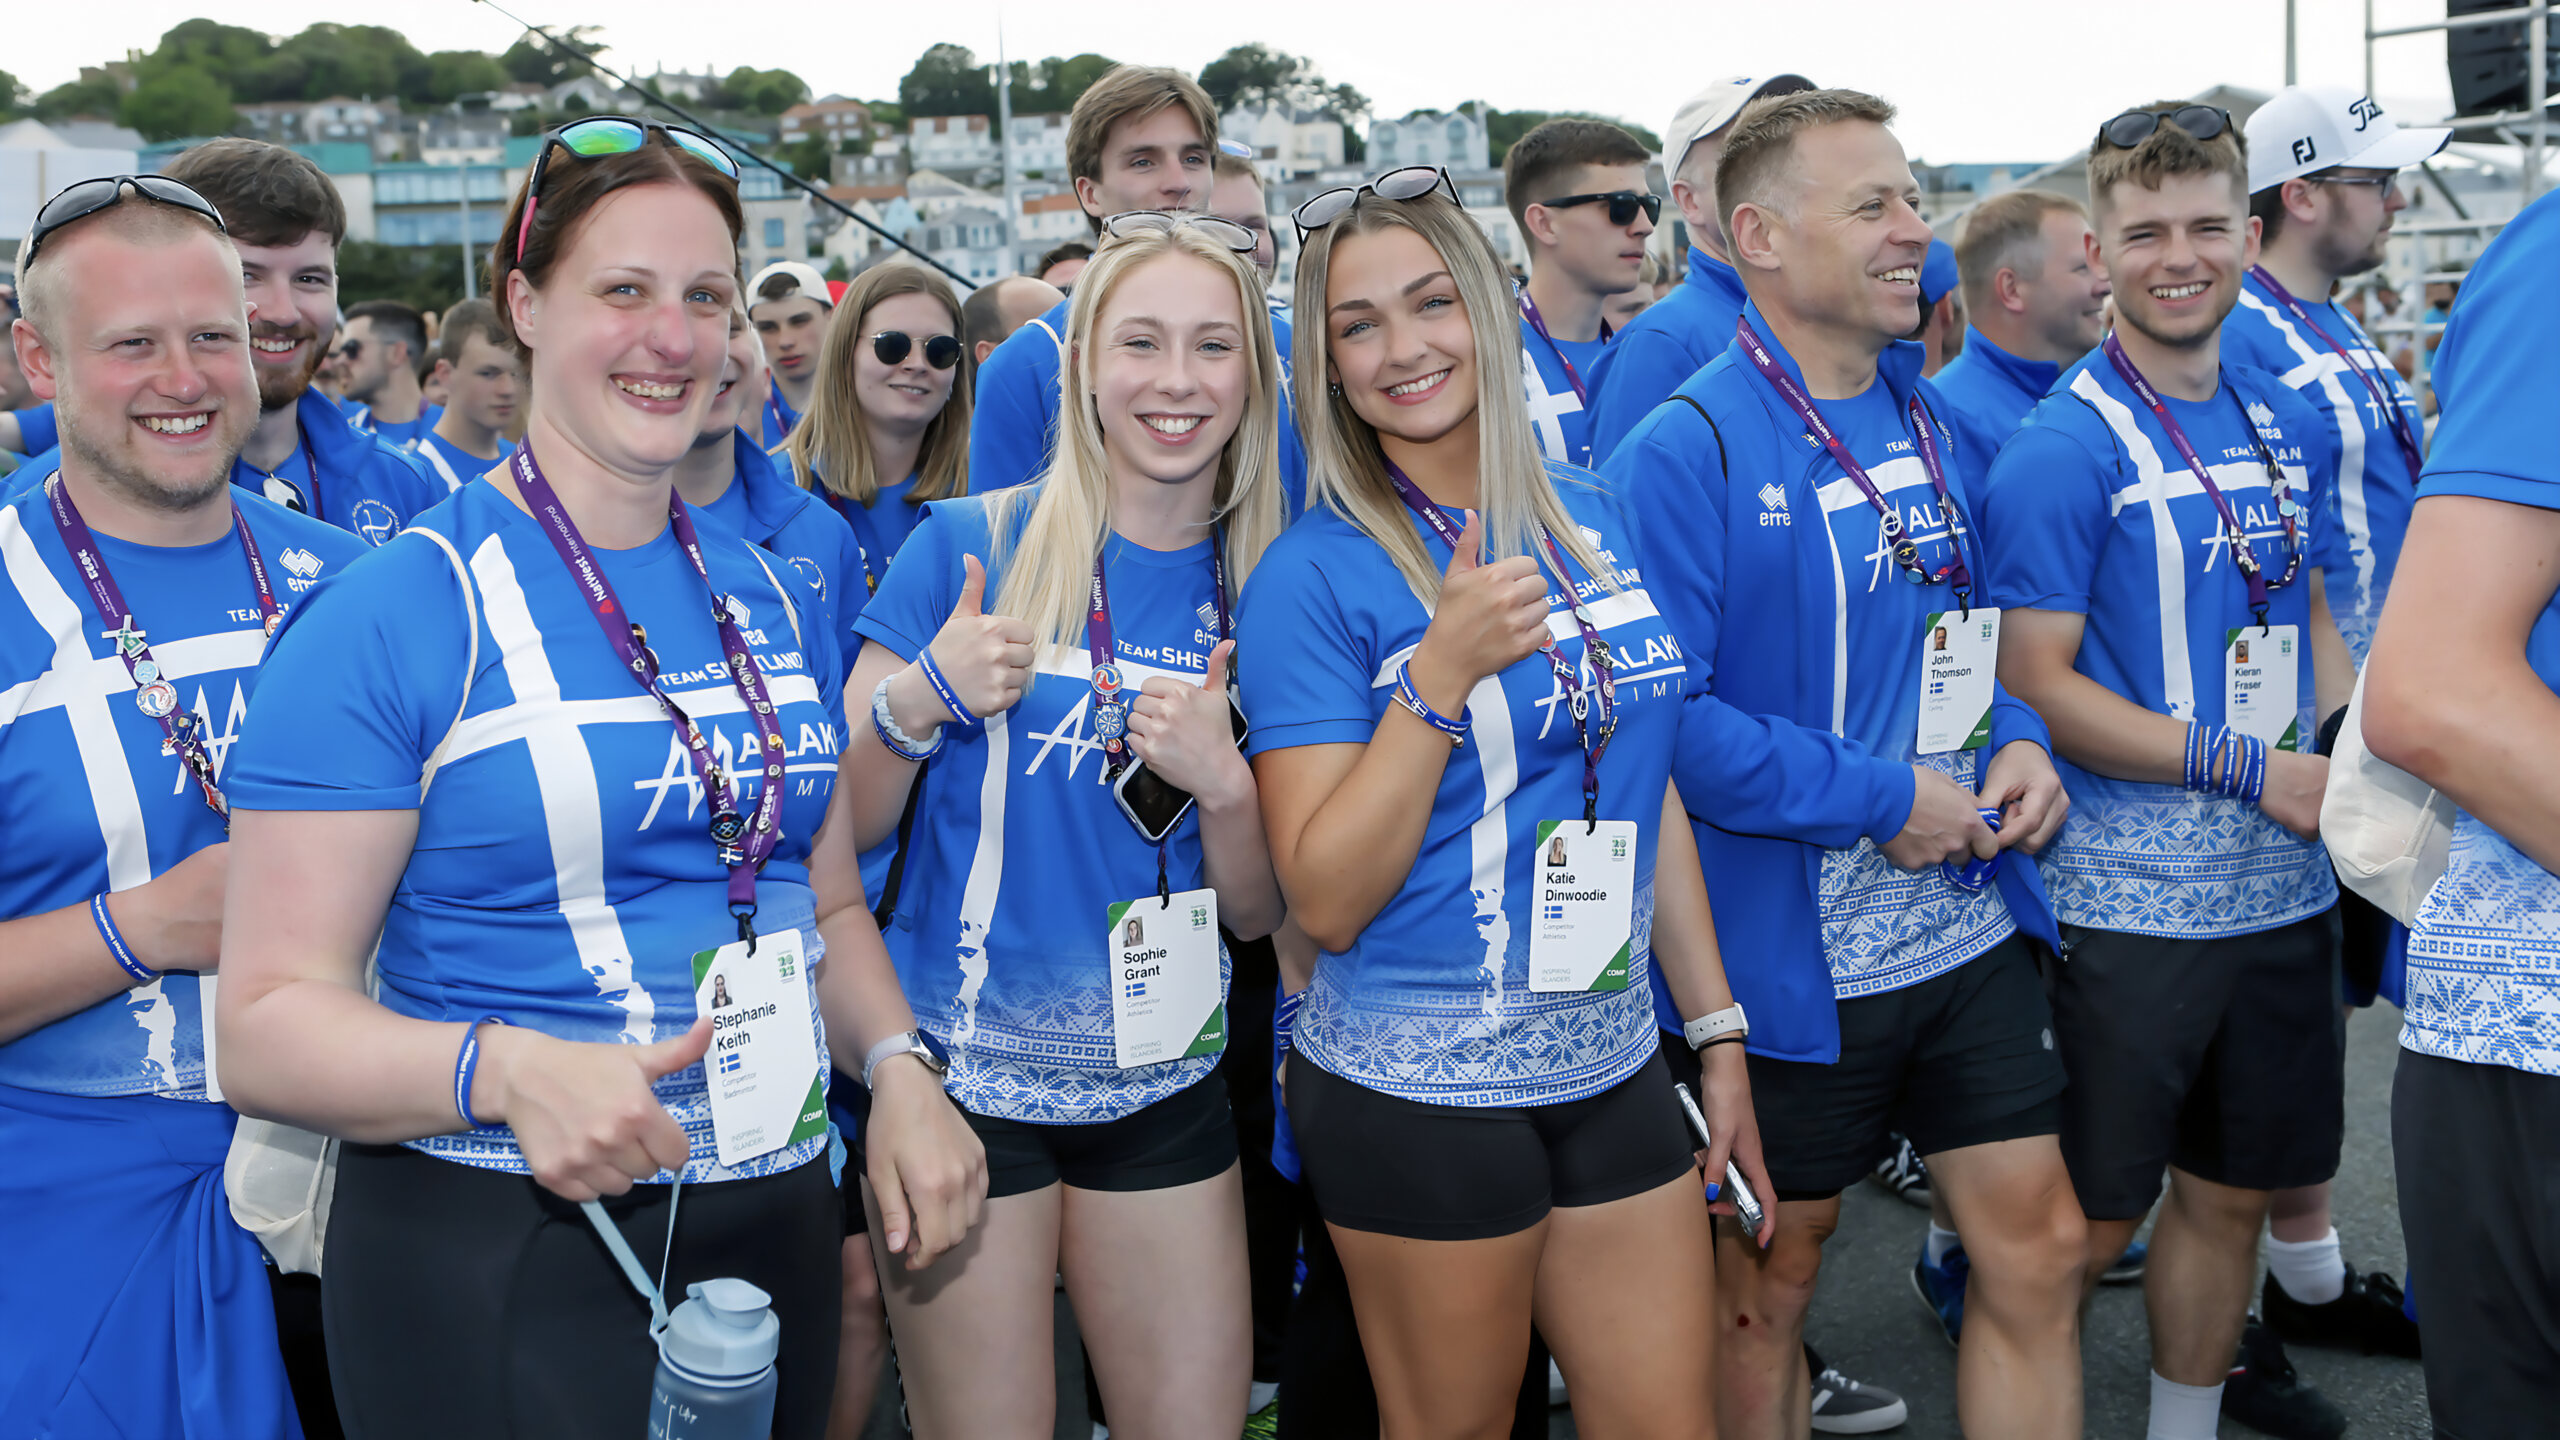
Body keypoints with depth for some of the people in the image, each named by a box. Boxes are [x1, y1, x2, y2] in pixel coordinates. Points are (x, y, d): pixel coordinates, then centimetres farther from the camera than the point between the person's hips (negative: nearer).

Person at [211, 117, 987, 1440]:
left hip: (776, 1231, 6)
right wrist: (505, 1069, -31)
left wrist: (897, 1067, -2)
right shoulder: (395, 615, -12)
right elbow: (268, 1020, -13)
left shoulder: (768, 600, 6)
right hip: (499, 1267, -5)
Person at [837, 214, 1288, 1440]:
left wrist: (1222, 782, -15)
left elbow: (1258, 913, 4)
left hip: (1162, 1092, 3)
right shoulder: (970, 546, -7)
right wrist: (915, 701, -23)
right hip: (966, 1076, -3)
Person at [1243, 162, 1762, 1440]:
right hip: (1414, 1085, -5)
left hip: (1610, 1066, 5)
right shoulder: (1313, 576, -11)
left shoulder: (1595, 524, 5)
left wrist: (1721, 1033, 13)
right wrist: (1441, 672, -25)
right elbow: (1324, 899, -15)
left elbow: (1646, 792, 13)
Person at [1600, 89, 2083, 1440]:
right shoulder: (1684, 450, -15)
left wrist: (2017, 741, -1)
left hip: (1971, 928, 6)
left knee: (2041, 1250, 10)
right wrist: (1882, 798, -20)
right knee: (1768, 1279, 12)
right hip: (1784, 960, -6)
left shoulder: (1933, 426, 8)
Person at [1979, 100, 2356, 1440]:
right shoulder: (2062, 448, -12)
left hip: (2284, 882, 7)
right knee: (2084, 1220, 2)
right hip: (2127, 896, -6)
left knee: (2230, 1187, 18)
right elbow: (2036, 684, -15)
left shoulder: (2289, 423, 9)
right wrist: (2251, 770, -18)